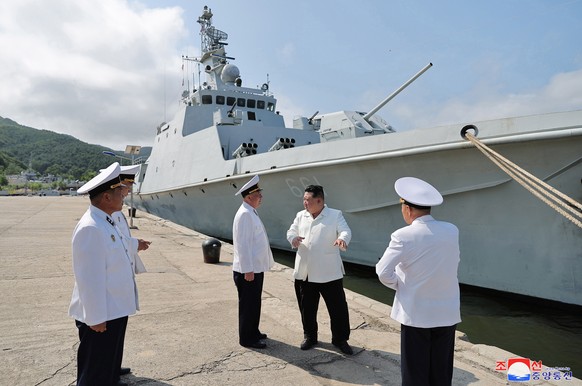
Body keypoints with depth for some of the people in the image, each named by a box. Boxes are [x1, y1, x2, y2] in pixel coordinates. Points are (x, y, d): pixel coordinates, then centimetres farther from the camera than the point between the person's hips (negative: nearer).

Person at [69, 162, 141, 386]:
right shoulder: (91, 229, -24)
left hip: (115, 311, 9)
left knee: (110, 367, 25)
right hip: (101, 316, -9)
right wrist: (96, 318, -21)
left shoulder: (107, 222, 7)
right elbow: (90, 279, -25)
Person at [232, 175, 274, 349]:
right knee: (248, 305, 3)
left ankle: (253, 332, 35)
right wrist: (248, 270, -22)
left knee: (254, 303, 20)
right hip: (248, 270, -10)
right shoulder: (245, 214, -19)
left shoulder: (251, 213, 13)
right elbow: (243, 244, -23)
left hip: (256, 268, 10)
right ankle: (246, 338, 16)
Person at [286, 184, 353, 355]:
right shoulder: (300, 216, 8)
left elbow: (345, 231, -14)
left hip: (329, 272, -4)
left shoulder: (335, 215, -4)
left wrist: (342, 239, -38)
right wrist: (293, 238, -16)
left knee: (338, 307, 4)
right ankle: (310, 336, 34)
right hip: (304, 272, 4)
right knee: (307, 307, 15)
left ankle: (340, 339, 23)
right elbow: (291, 231, 9)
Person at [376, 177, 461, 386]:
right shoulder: (452, 231, -4)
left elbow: (383, 272, -17)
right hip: (447, 312, 4)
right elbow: (454, 263, 10)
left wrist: (399, 285, 2)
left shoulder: (403, 236, -18)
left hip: (415, 313, -4)